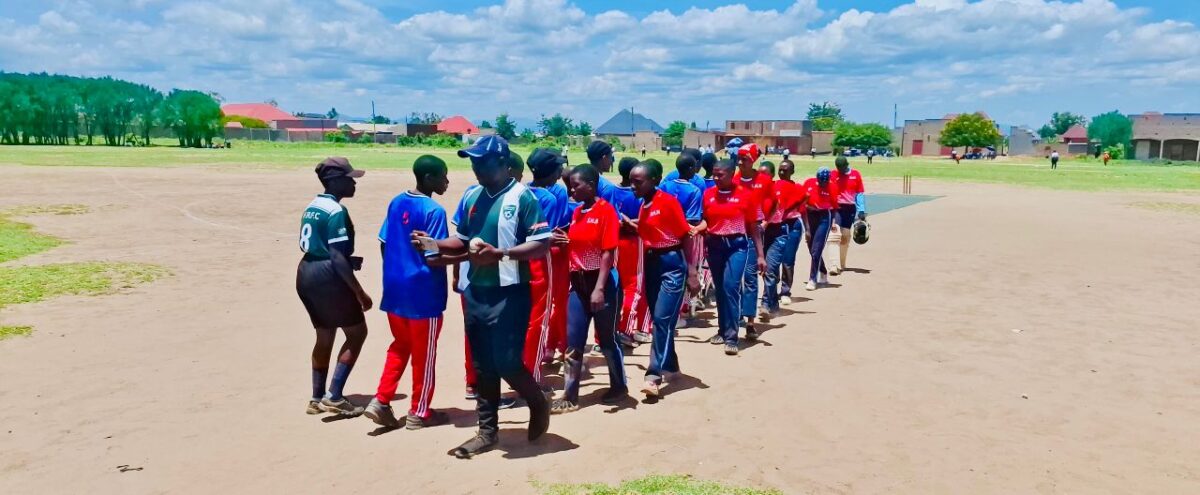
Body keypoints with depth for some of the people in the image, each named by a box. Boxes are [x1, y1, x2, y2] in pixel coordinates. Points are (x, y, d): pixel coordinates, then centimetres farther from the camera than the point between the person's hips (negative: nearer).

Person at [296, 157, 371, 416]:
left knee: (325, 336, 19)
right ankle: (334, 396, 2)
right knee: (357, 332, 4)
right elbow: (337, 257, -22)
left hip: (306, 274, 9)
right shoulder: (336, 211, -17)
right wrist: (360, 293, -20)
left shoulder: (312, 207, 12)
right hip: (327, 277, -9)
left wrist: (351, 260, 13)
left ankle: (317, 398, 27)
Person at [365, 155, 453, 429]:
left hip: (394, 289, 7)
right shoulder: (433, 211, -17)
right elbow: (433, 258, -20)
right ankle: (419, 412, 18)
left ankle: (381, 401, 13)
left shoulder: (396, 202, 6)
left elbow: (383, 244, 11)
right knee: (424, 354, 7)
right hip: (423, 293, -7)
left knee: (400, 347, 21)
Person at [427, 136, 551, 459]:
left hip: (509, 294, -7)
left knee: (507, 362, -5)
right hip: (476, 292, 7)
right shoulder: (473, 196, 10)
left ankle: (538, 404, 24)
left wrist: (500, 254, -27)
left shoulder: (522, 197, -11)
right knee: (482, 365, 12)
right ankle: (487, 431, 24)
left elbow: (542, 245, -17)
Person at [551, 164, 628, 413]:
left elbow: (608, 253, -16)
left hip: (602, 281, -7)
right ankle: (570, 396, 8)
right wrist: (563, 239, -3)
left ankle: (619, 387, 27)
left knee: (607, 338, 8)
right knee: (573, 341, 4)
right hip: (578, 282, 7)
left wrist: (599, 289, -22)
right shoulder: (577, 212, 9)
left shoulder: (606, 210, -12)